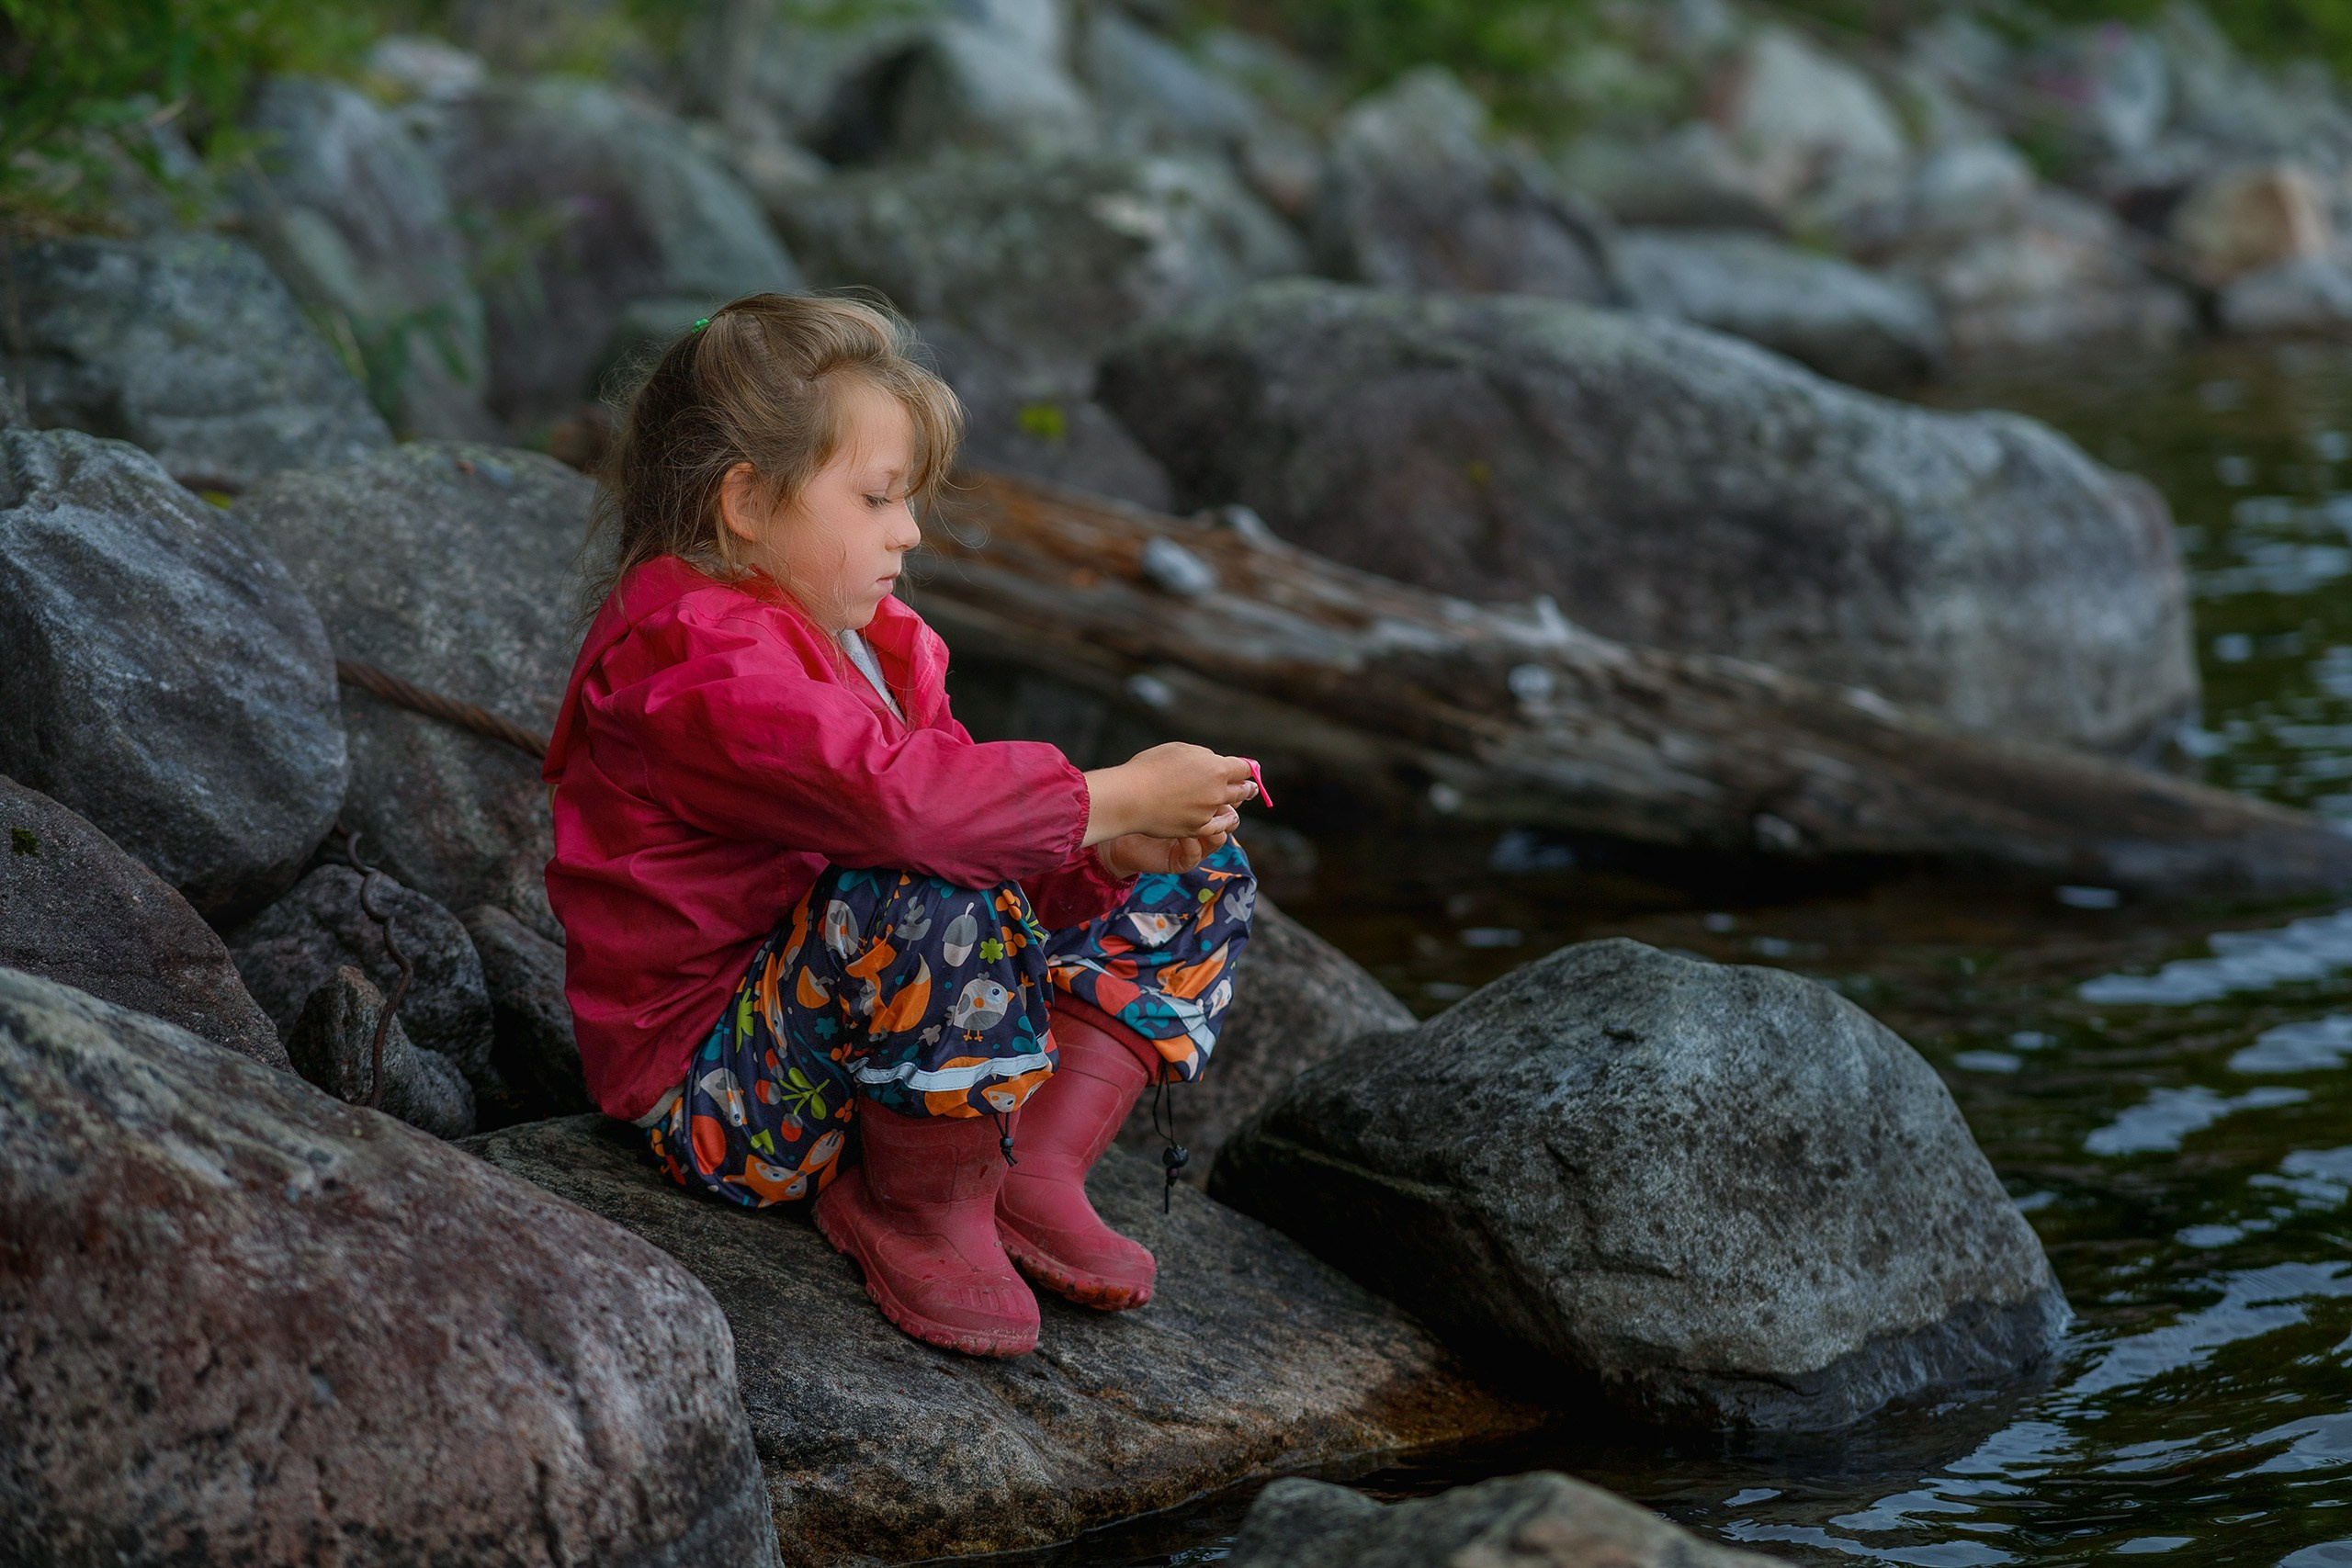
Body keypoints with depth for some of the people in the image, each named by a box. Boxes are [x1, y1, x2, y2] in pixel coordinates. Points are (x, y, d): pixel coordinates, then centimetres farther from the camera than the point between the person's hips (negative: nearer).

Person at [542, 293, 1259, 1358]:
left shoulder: (868, 640, 12)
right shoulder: (695, 661, -22)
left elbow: (972, 813, 9)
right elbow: (887, 794, -36)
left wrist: (1111, 850, -12)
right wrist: (1112, 801, -31)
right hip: (714, 1087, -10)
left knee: (1195, 884, 8)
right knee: (940, 910, -41)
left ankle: (1035, 1168, -3)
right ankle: (924, 1212, -17)